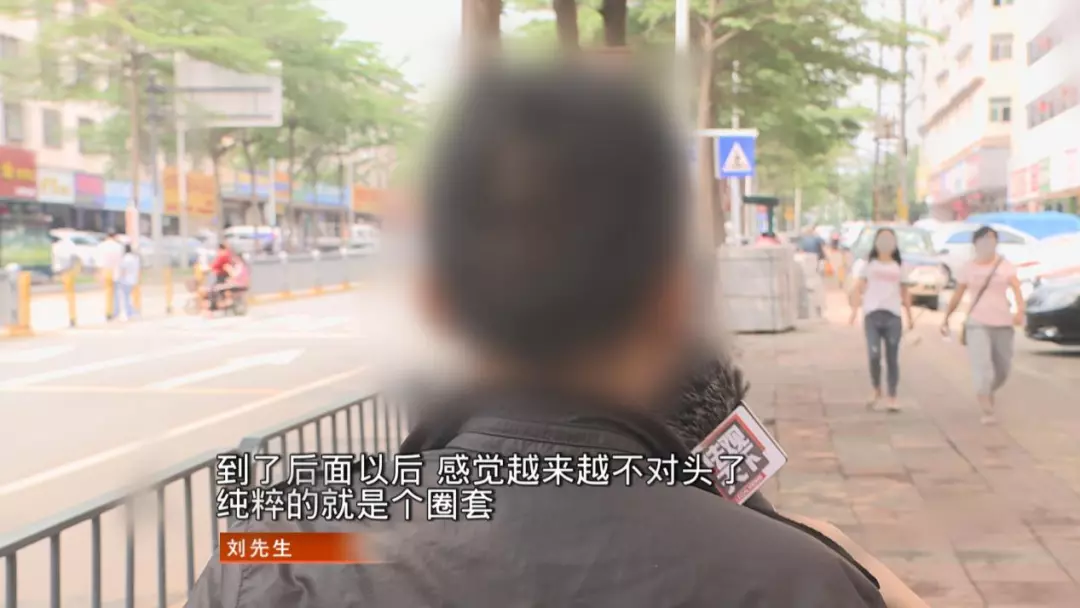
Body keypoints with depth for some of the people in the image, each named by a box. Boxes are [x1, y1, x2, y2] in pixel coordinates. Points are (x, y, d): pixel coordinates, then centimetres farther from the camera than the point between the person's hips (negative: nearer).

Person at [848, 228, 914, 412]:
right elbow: (858, 289, 2)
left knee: (892, 358, 1)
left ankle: (891, 397, 7)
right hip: (872, 314, -2)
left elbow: (904, 293, 18)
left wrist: (909, 316, 12)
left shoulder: (899, 267, 15)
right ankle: (876, 390, 11)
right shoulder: (868, 264, 8)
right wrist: (854, 310, -11)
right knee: (874, 355, -12)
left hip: (893, 315, 2)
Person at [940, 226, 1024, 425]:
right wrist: (946, 319, 11)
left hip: (1002, 324, 2)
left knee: (1002, 369, 10)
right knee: (982, 367, -17)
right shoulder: (968, 268, 2)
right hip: (977, 324, -2)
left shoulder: (1005, 265, 1)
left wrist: (1020, 311, -29)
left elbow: (1017, 289, -12)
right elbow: (957, 296, 10)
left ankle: (987, 392, 41)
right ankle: (987, 411, -20)